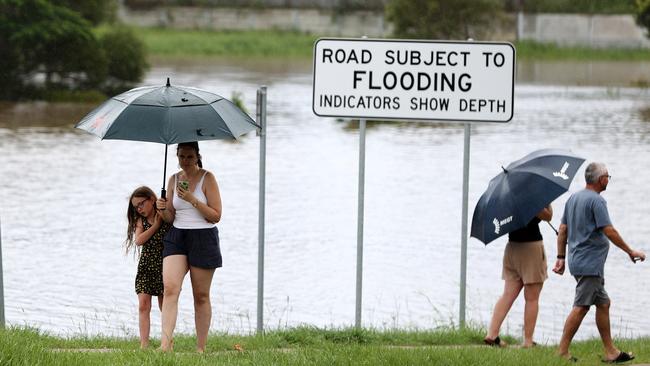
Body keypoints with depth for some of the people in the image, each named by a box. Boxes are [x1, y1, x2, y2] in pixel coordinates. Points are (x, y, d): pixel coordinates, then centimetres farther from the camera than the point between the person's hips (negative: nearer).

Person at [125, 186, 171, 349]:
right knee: (143, 306, -7)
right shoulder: (141, 221, 6)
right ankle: (144, 344, -10)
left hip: (163, 266, -3)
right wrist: (155, 226, -13)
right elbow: (139, 241, -10)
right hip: (145, 267, 3)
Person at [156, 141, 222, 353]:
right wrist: (163, 210, -7)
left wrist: (192, 199, -18)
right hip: (176, 238, 3)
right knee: (170, 288, -16)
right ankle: (166, 343, -25)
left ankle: (201, 348, 11)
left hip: (203, 239, -3)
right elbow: (171, 218, 15)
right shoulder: (174, 180, 11)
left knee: (201, 296, 3)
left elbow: (216, 216, -8)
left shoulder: (207, 178, -3)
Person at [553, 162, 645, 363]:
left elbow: (563, 229, 16)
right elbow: (609, 231, -18)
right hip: (589, 263, -10)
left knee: (603, 303, 13)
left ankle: (611, 352, 14)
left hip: (578, 261, 10)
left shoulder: (573, 198, 14)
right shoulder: (596, 200, -14)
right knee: (581, 307, -8)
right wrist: (631, 251, -9)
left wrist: (561, 257, 18)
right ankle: (562, 351, -9)